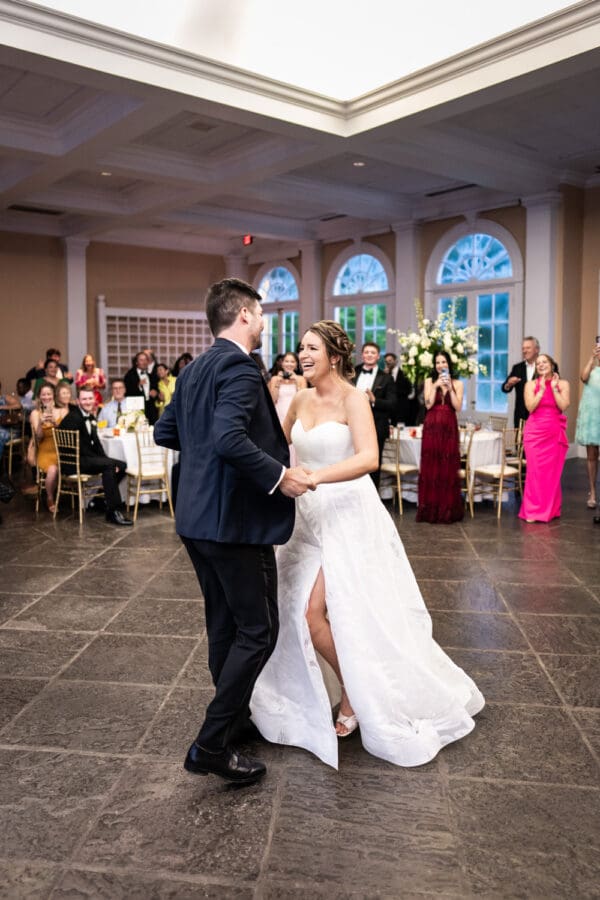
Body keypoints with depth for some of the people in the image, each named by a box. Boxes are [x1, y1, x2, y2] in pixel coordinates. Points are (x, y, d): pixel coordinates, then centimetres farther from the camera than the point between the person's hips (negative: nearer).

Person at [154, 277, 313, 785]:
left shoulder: (194, 370, 12)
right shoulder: (239, 367, -16)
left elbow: (164, 432, 19)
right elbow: (231, 439, -29)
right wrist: (279, 475, -19)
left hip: (198, 517, 10)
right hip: (234, 519, -9)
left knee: (225, 626, 20)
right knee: (258, 631, 1)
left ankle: (233, 719, 34)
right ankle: (213, 745, 5)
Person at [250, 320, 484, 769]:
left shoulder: (352, 398, -12)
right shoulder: (302, 400, 8)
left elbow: (369, 458, -27)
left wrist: (314, 477, -37)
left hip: (348, 515, -7)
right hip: (311, 515, 7)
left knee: (315, 611, -10)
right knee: (300, 611, 6)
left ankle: (357, 698, 17)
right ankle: (352, 691, 29)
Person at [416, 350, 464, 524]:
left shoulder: (457, 383, 9)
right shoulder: (429, 381, 8)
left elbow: (458, 407, -2)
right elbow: (428, 404, -3)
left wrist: (450, 388, -9)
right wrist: (436, 386, -10)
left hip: (449, 428, 0)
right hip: (432, 427, 0)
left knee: (448, 467, -1)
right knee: (430, 467, -1)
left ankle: (447, 510, 7)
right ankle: (430, 510, 6)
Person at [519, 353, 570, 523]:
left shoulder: (562, 384, 5)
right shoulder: (531, 384, 5)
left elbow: (563, 406, -7)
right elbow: (530, 407, -8)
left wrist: (554, 388, -7)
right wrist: (542, 389, -9)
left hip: (555, 433, 1)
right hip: (535, 432, -1)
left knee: (553, 471, 4)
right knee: (535, 471, -2)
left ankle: (550, 509, 15)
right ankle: (532, 510, 3)